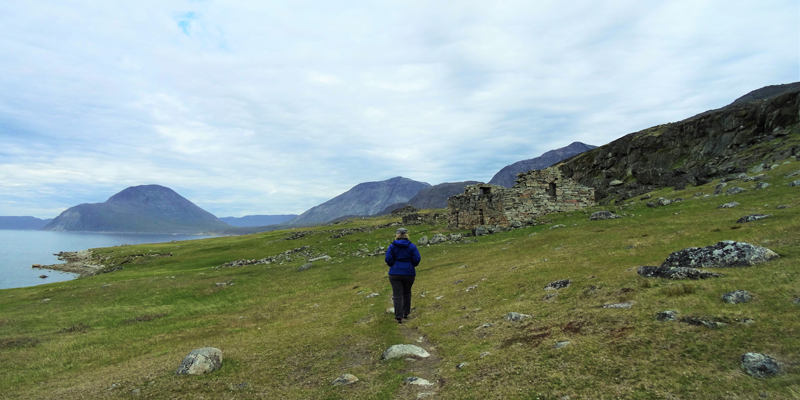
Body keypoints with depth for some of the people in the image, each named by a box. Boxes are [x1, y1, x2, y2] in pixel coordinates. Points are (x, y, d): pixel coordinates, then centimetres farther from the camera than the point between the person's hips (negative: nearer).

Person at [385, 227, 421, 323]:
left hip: (395, 273, -1)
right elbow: (416, 260, -7)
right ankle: (406, 313, 28)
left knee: (397, 295, 1)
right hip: (409, 273, 1)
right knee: (407, 293, 20)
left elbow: (388, 260, -8)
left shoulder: (392, 246, -3)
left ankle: (398, 316, -4)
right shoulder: (412, 246, -2)